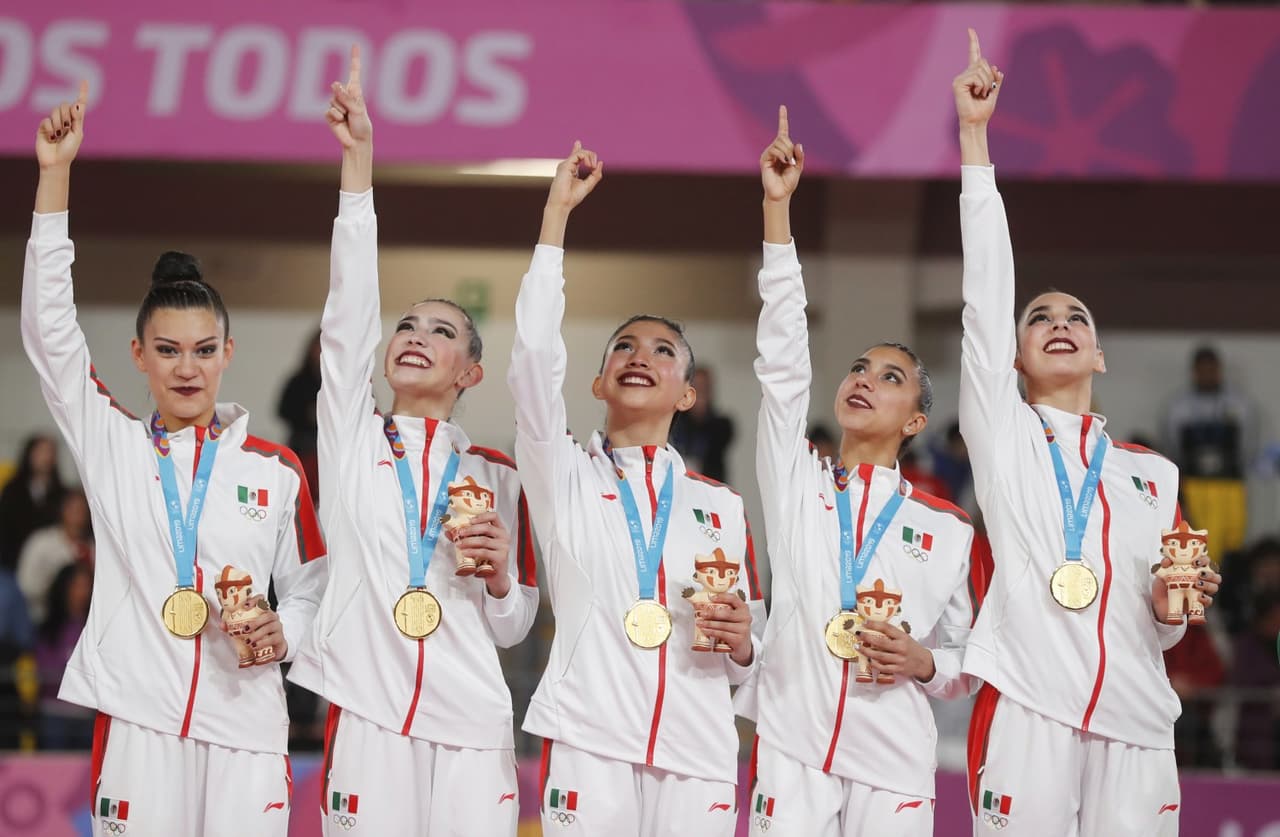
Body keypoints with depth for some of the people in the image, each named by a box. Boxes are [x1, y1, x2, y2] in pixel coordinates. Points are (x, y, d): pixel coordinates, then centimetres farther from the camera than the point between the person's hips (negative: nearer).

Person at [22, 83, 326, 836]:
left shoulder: (277, 468, 7)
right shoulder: (112, 444, 7)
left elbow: (309, 588, 15)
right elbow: (49, 329, -1)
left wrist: (283, 633, -9)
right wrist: (55, 176, -6)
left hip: (245, 723, 0)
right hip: (138, 718, 0)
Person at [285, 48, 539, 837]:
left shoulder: (496, 475, 12)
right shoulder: (354, 439, 9)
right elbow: (349, 312, -3)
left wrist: (498, 573, -8)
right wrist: (359, 160, -12)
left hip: (472, 723, 1)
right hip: (367, 712, -1)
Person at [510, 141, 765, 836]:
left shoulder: (721, 506, 15)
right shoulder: (565, 477, 9)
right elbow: (534, 361, -7)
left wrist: (739, 641, -5)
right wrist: (556, 213, -8)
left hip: (697, 754, 2)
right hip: (587, 743, -2)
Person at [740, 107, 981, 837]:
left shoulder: (947, 529, 9)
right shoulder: (798, 483, 9)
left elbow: (965, 666, 16)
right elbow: (782, 360, 0)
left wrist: (921, 661, -9)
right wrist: (777, 209, -6)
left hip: (895, 764, 0)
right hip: (792, 748, 0)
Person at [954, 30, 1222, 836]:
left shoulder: (1153, 474, 19)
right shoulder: (1003, 431, 11)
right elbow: (986, 290, 4)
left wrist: (1171, 606, -2)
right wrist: (975, 137, 0)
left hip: (1136, 718, 3)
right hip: (1026, 708, -3)